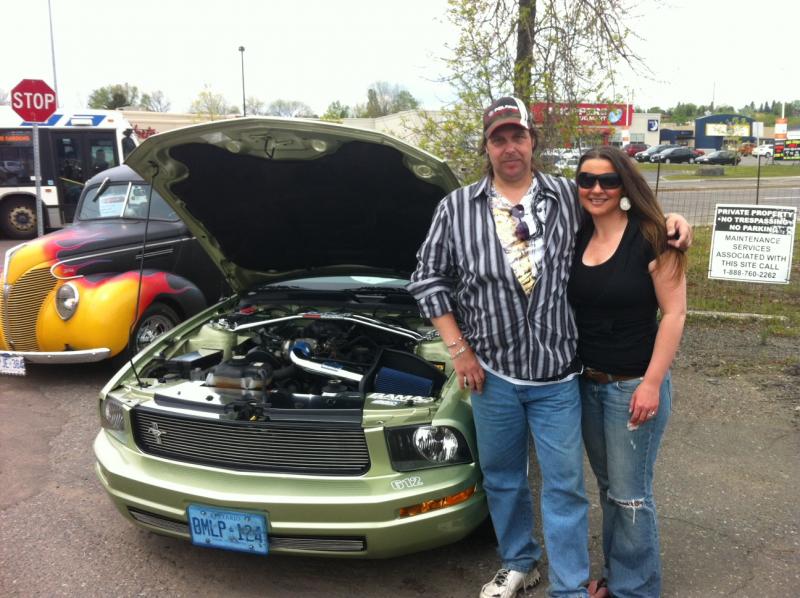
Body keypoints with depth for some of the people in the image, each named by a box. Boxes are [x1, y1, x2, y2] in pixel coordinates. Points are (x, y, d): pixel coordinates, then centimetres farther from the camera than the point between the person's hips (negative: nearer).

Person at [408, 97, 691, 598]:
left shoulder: (570, 197, 0)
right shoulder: (457, 207, 0)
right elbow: (429, 278, 3)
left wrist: (672, 222, -8)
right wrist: (459, 350, -2)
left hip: (557, 374, -1)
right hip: (491, 372, 1)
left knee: (565, 483, 5)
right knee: (502, 477, 17)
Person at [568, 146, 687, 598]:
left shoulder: (650, 237, -13)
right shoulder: (577, 237, 4)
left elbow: (674, 312, -14)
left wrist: (652, 382, -18)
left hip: (634, 386, -6)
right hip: (587, 383, 6)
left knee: (631, 495, 4)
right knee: (608, 488, 19)